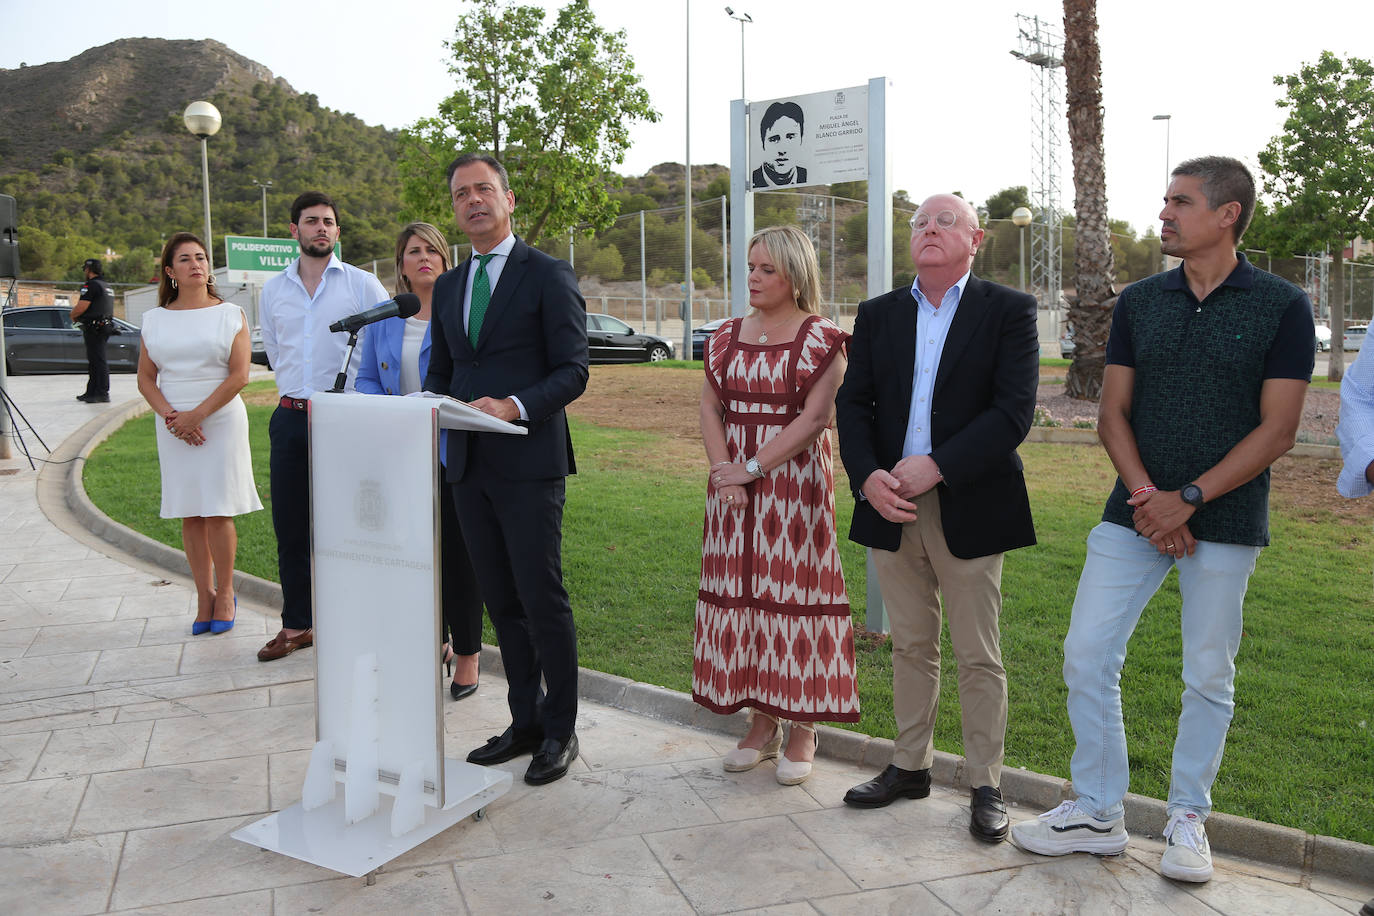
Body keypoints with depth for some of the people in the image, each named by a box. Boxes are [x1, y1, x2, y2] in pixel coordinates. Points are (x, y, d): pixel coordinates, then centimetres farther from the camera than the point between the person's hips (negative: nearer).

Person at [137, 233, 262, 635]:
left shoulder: (230, 315, 2)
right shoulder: (155, 320, 10)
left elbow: (239, 376, -6)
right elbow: (145, 378, 8)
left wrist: (197, 414, -12)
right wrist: (170, 416, -8)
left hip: (221, 422, -3)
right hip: (174, 428, 3)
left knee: (218, 514, -4)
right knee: (190, 516, 5)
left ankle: (225, 593, 10)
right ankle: (204, 595, 14)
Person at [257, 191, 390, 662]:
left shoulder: (362, 284, 0)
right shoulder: (273, 290, 12)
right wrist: (299, 391, 14)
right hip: (291, 416, 4)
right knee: (290, 526, 9)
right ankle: (296, 624, 21)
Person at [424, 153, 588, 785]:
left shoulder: (549, 276, -3)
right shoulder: (448, 287, 17)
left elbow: (572, 371, -8)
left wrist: (514, 407, -24)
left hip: (529, 464, -6)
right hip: (468, 465, 6)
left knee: (542, 597, -2)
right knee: (501, 600, 12)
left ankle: (560, 730, 13)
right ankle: (525, 722, 24)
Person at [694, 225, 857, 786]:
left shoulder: (821, 340, -4)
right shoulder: (726, 337, 11)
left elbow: (814, 417, -12)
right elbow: (710, 409, 5)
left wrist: (754, 468, -17)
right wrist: (724, 473, -10)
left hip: (795, 482, -5)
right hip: (733, 483, 5)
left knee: (794, 588, -2)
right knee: (740, 589, 7)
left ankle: (802, 728, 11)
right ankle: (762, 722, 19)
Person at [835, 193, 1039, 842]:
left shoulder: (1008, 311, -2)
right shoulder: (878, 315, 11)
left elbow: (1014, 410, -12)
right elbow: (853, 404, 6)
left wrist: (936, 466, -20)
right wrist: (868, 476, -11)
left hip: (968, 508, -3)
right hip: (891, 507, 4)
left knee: (979, 657, 5)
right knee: (911, 647, 16)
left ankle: (986, 785, 20)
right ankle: (910, 765, 30)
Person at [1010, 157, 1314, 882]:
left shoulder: (1281, 307, -3)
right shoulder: (1139, 302, 7)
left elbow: (1278, 429, -8)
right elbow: (1112, 413, 5)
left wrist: (1189, 499, -15)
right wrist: (1146, 495, -10)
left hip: (1225, 522, -3)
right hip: (1135, 514, 3)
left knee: (1209, 677, 7)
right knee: (1086, 656, -1)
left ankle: (1187, 818, 26)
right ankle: (1097, 813, 15)